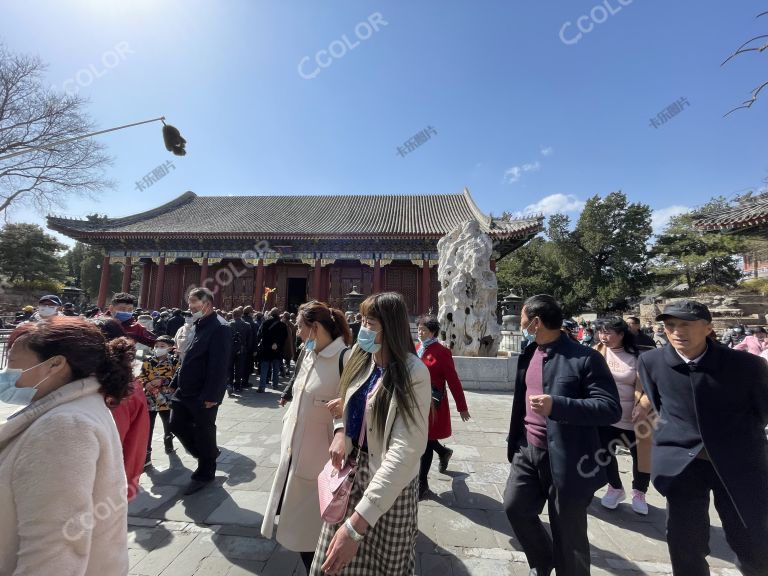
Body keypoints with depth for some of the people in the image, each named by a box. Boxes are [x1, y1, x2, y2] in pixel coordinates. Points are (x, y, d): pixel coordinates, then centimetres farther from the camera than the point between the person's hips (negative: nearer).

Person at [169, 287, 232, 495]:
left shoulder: (219, 329, -19)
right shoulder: (197, 326, 12)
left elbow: (219, 366, -24)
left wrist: (211, 396, -25)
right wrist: (175, 383, 15)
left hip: (203, 395, -9)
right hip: (185, 390, 9)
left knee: (204, 433, 6)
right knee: (176, 425, 15)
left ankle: (204, 474, 28)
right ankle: (206, 454, 36)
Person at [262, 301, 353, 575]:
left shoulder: (345, 358, -22)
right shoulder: (308, 354, 4)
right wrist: (288, 437, 16)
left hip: (320, 460, -7)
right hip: (294, 453, 8)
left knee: (311, 531, 9)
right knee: (297, 527, 21)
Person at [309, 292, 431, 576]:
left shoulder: (413, 374, -24)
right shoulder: (362, 358, -1)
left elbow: (404, 451, -29)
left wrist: (357, 523, -31)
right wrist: (341, 431, -8)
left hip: (388, 484, -5)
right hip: (351, 468, 5)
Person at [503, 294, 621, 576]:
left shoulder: (585, 358, -17)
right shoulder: (528, 355, 6)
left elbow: (611, 408, -21)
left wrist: (556, 405, -34)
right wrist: (514, 440, 18)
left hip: (566, 458, -6)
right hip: (528, 451, 7)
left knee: (568, 533, 10)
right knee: (515, 507, 13)